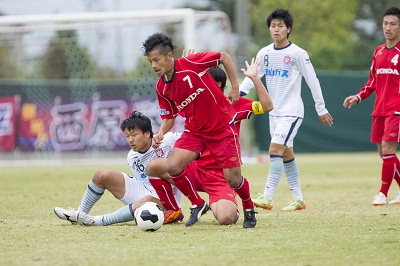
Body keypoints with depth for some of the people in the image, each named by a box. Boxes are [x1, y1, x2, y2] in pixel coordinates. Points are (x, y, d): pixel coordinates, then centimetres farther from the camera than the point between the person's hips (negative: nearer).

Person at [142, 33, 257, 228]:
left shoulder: (191, 63, -19)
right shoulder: (162, 88, -3)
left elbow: (225, 57, -8)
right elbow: (169, 117, 8)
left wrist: (235, 87, -9)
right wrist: (161, 133, -12)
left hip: (222, 126, -5)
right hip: (195, 130, 5)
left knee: (233, 179, -6)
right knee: (172, 166, -16)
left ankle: (249, 209, 25)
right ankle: (198, 204, 6)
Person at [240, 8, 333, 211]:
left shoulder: (297, 53, -9)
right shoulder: (265, 53, 7)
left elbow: (312, 81, -6)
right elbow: (252, 76, 5)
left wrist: (321, 109, -4)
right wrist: (238, 92, -14)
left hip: (291, 111, -7)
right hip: (274, 111, 7)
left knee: (275, 149, -17)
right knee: (286, 154, 10)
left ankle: (267, 197, -21)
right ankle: (298, 199, 19)